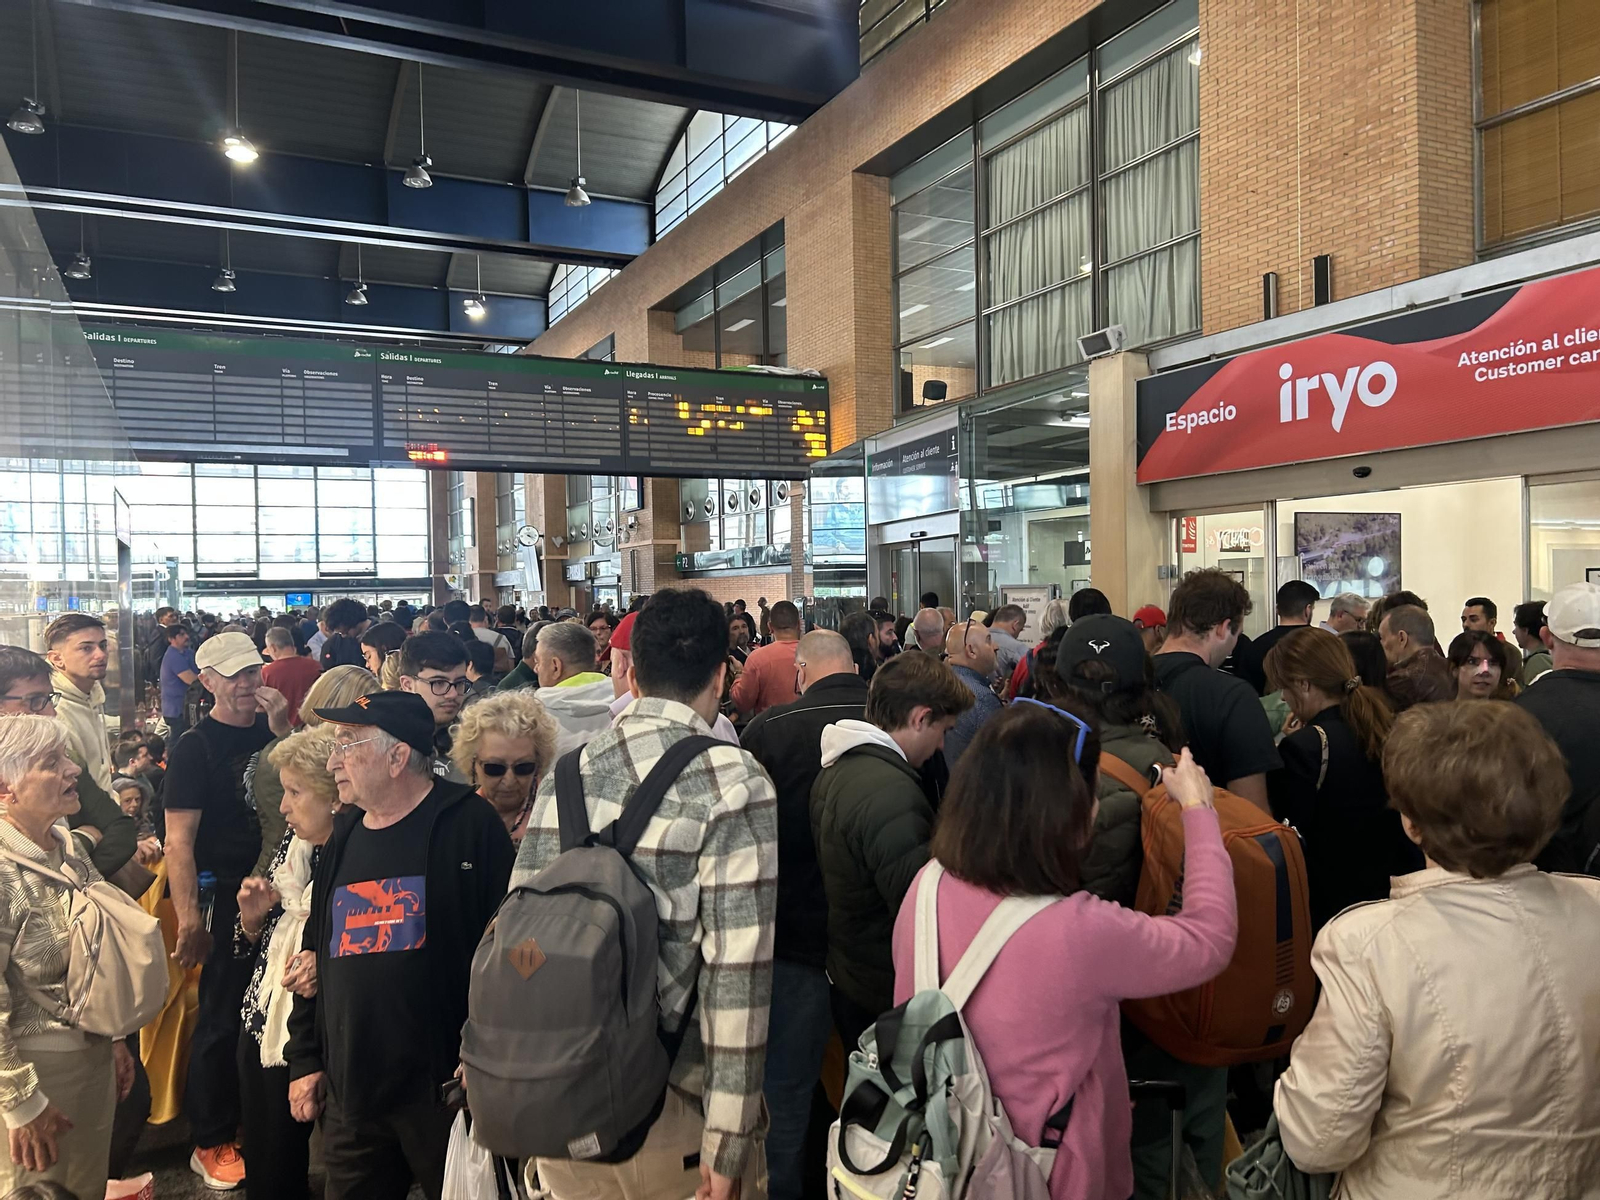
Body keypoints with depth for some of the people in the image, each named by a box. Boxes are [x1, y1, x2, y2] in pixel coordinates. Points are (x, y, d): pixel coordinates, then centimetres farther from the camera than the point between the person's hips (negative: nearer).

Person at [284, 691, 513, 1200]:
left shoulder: (470, 824, -10)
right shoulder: (344, 837, 12)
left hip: (445, 1089, -6)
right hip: (350, 1094, 6)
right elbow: (316, 952, 19)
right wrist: (304, 1059, 16)